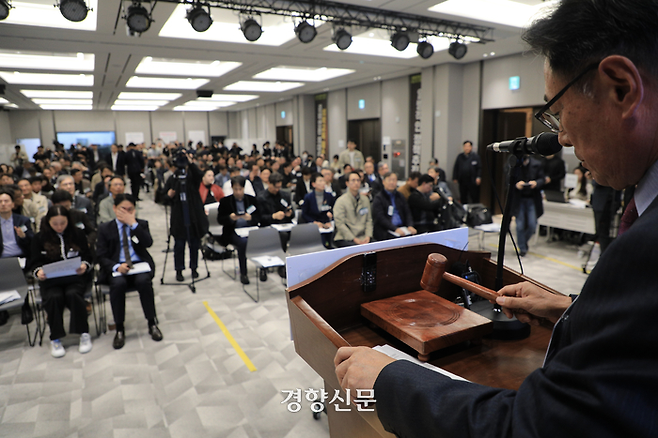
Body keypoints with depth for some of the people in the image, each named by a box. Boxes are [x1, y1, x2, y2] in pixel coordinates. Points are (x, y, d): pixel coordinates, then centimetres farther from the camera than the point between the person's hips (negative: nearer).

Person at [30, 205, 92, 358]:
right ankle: (55, 338, -15)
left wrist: (84, 266, -14)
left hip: (75, 277, -1)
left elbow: (88, 257, 8)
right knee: (54, 297, -30)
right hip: (50, 279, 1)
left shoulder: (78, 234, 7)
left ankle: (84, 333, -17)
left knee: (73, 294, -31)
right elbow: (35, 263, 9)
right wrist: (38, 272, -14)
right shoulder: (40, 238, 8)